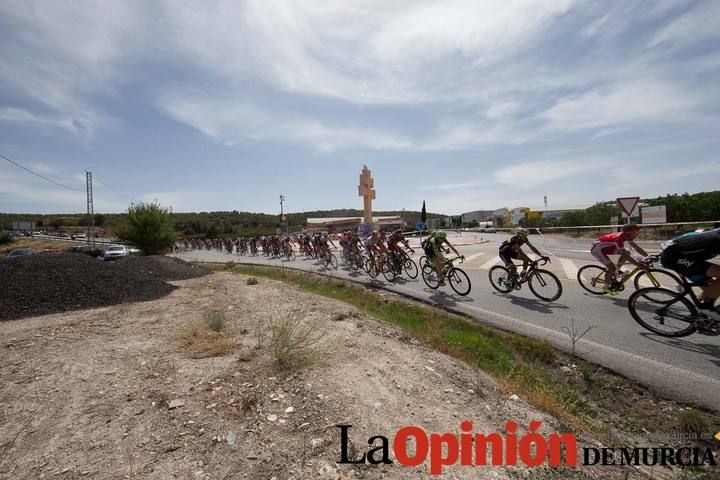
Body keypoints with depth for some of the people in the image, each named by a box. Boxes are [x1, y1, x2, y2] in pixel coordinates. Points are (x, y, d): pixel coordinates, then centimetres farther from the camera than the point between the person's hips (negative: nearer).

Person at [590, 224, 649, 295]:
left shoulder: (627, 236, -5)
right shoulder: (619, 238, -31)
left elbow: (637, 248, 2)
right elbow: (626, 256, -33)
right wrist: (639, 265, -34)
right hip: (597, 249, -9)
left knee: (627, 253, 1)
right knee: (612, 268, -15)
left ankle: (616, 271, 13)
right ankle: (606, 287, 3)